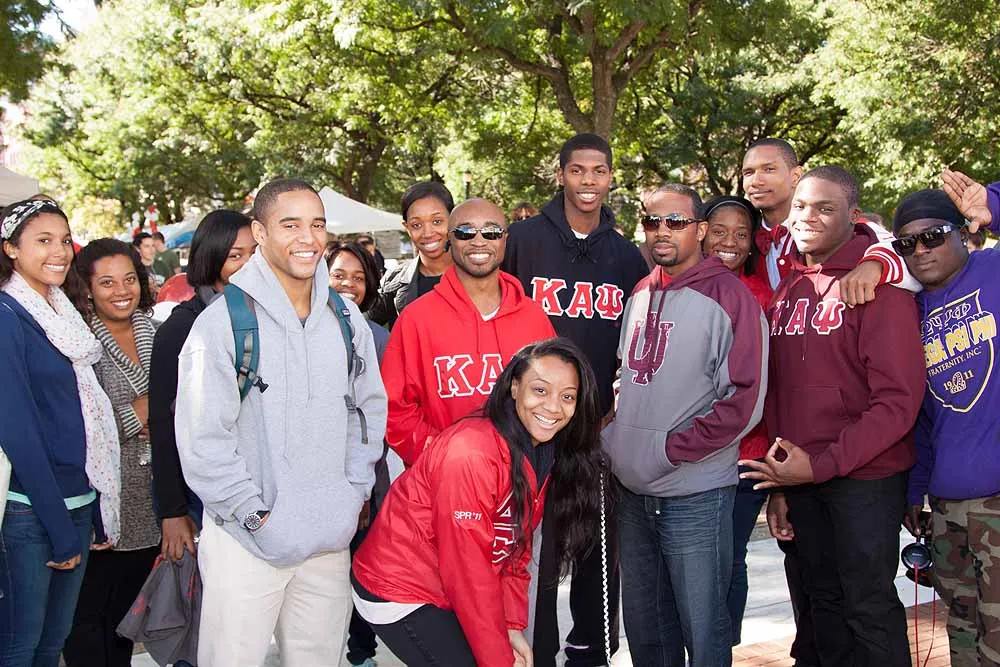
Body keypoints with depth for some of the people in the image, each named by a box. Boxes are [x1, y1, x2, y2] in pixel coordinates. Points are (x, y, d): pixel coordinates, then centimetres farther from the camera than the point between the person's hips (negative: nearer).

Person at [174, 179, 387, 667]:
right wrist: (257, 515, -12)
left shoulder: (347, 319, 6)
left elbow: (369, 408, 15)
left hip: (330, 538, 5)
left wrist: (354, 493, 5)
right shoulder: (223, 321, -11)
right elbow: (202, 438, -13)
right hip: (246, 540, -4)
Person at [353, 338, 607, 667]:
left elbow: (515, 548, 5)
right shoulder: (470, 455, -27)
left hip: (449, 593, 8)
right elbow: (467, 570, -24)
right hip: (398, 595, -8)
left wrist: (513, 627, -3)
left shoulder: (542, 453, -1)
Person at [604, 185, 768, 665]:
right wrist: (614, 437, 6)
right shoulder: (641, 295, 11)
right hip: (633, 490, 7)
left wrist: (672, 450, -16)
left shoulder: (729, 296, -10)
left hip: (696, 495, -6)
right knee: (642, 624, 18)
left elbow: (744, 402, -15)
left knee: (701, 627, 3)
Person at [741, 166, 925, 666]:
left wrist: (822, 464, -20)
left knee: (869, 606, 4)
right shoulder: (785, 288, 8)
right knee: (825, 601, 16)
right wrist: (780, 483, 9)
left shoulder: (877, 283, -11)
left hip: (865, 478, -6)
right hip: (798, 477, 6)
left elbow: (898, 401, -16)